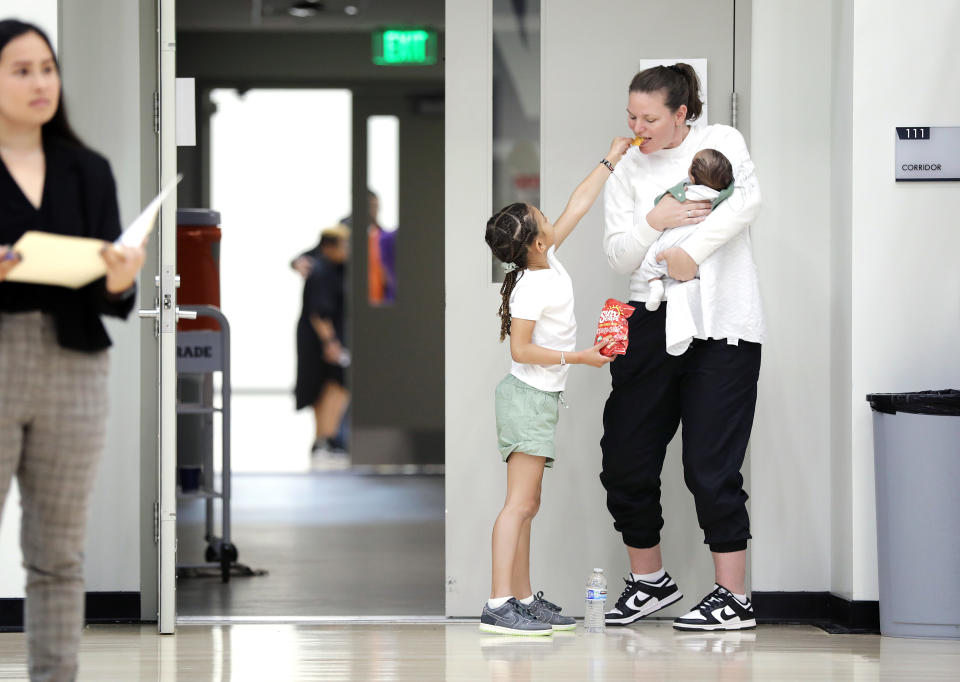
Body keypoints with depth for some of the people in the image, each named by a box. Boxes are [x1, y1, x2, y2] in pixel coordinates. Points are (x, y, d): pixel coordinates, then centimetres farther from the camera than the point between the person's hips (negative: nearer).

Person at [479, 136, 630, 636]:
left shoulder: (546, 262, 6)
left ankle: (525, 601, 12)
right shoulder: (531, 288, -18)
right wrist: (577, 357, -16)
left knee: (527, 505, 9)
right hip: (528, 394, -10)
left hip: (540, 397, 10)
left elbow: (577, 206, 16)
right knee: (520, 504, -14)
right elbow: (521, 350, -20)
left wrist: (610, 160, 21)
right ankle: (499, 604, -18)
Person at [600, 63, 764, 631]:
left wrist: (692, 251, -17)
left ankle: (733, 597, 0)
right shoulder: (628, 172, 15)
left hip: (720, 327, -5)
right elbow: (619, 256, 6)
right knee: (626, 459, 4)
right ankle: (651, 581, 23)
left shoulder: (721, 141, 4)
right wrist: (654, 221, -11)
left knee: (711, 467, -8)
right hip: (652, 321, 5)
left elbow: (747, 199, -14)